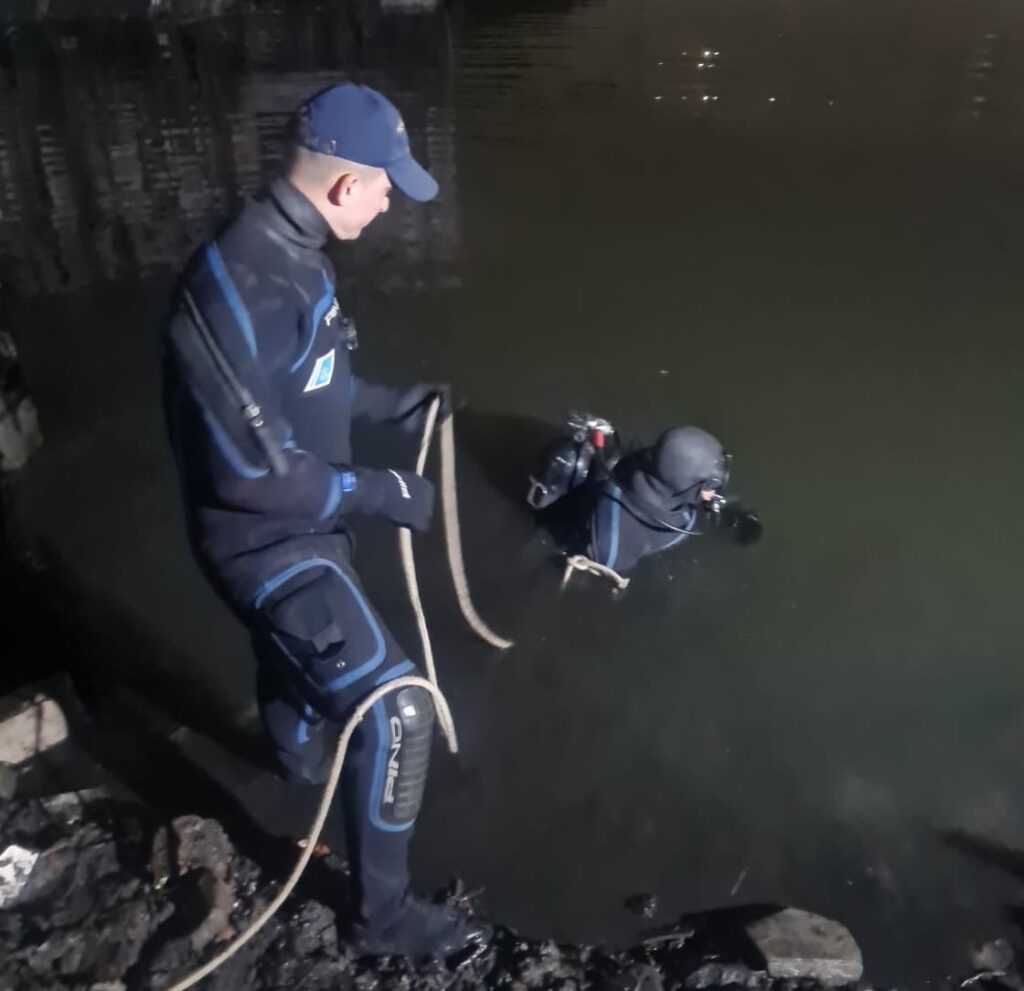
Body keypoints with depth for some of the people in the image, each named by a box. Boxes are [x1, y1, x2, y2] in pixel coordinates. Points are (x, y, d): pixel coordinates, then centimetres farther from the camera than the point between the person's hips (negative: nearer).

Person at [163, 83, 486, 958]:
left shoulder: (292, 255, -1)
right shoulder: (239, 288, -32)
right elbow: (255, 469, -30)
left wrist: (393, 406, 8)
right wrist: (383, 493, -20)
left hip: (297, 522, 10)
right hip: (265, 539, -10)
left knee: (298, 652, 34)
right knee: (394, 709, -8)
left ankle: (306, 759, 67)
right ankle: (384, 912, 15)